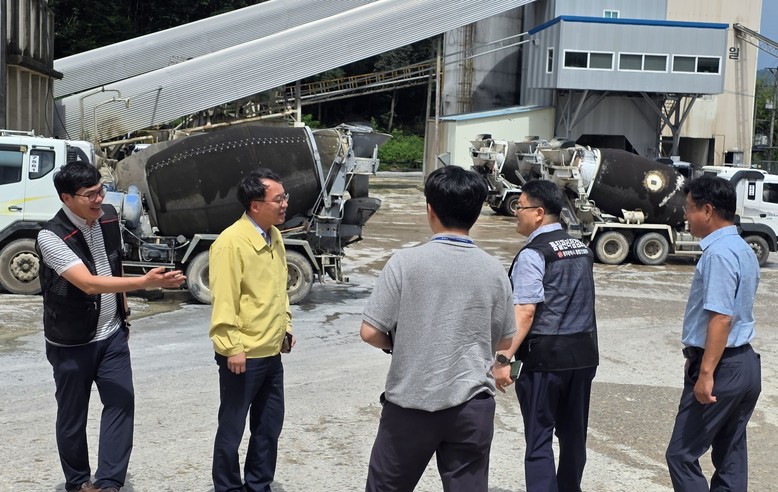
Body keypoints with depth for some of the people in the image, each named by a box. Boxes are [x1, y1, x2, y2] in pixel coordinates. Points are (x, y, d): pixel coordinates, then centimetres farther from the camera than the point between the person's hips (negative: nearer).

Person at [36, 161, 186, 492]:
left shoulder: (109, 217, -4)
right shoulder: (51, 237, -23)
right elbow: (89, 283, -34)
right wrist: (146, 283, -42)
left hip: (112, 334, 5)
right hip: (71, 343, -5)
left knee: (121, 403, -4)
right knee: (72, 415, 9)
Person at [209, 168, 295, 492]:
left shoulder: (274, 236, 8)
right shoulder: (231, 243, -19)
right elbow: (223, 300, -20)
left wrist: (286, 326, 18)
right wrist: (232, 347, -21)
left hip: (271, 352, 8)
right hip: (243, 355, -8)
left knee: (270, 426, 17)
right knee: (232, 429, 7)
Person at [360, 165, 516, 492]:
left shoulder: (406, 262, -11)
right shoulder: (493, 270, -2)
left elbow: (370, 333, -11)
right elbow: (504, 343, 7)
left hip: (411, 404, -2)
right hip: (472, 406, 2)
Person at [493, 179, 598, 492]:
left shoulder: (533, 254, -13)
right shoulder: (581, 248, 11)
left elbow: (525, 312, -20)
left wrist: (504, 358, -20)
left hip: (546, 355, -7)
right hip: (585, 352, 8)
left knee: (539, 439, 0)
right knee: (574, 434, 17)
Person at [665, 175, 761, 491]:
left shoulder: (719, 254, -18)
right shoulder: (743, 250, 12)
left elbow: (721, 317, -25)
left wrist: (706, 373, -24)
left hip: (722, 367, -10)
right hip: (746, 364, 10)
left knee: (682, 454, -3)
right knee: (731, 457, 14)